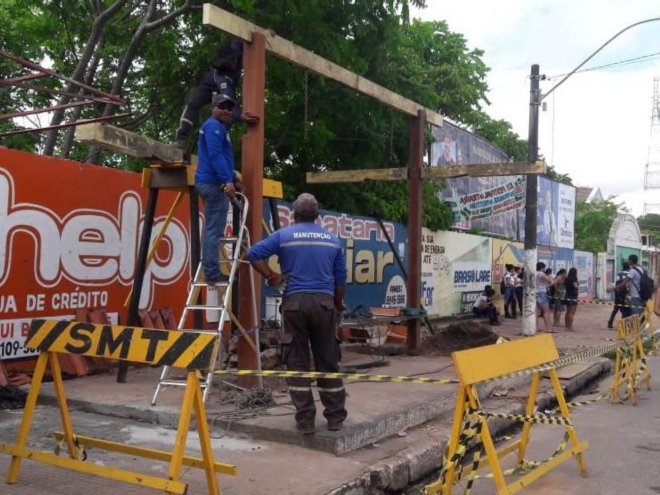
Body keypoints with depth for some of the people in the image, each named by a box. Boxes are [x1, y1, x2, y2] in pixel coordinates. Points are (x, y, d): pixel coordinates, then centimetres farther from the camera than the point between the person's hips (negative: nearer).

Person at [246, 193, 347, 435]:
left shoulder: (284, 235, 3)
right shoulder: (332, 239, 12)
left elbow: (253, 254, -4)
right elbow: (340, 278, 14)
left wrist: (270, 276, 8)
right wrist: (338, 304, 28)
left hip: (295, 302, -2)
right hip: (324, 302, 2)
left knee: (297, 363, 4)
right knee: (328, 362, 9)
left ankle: (305, 420, 4)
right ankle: (336, 417, 15)